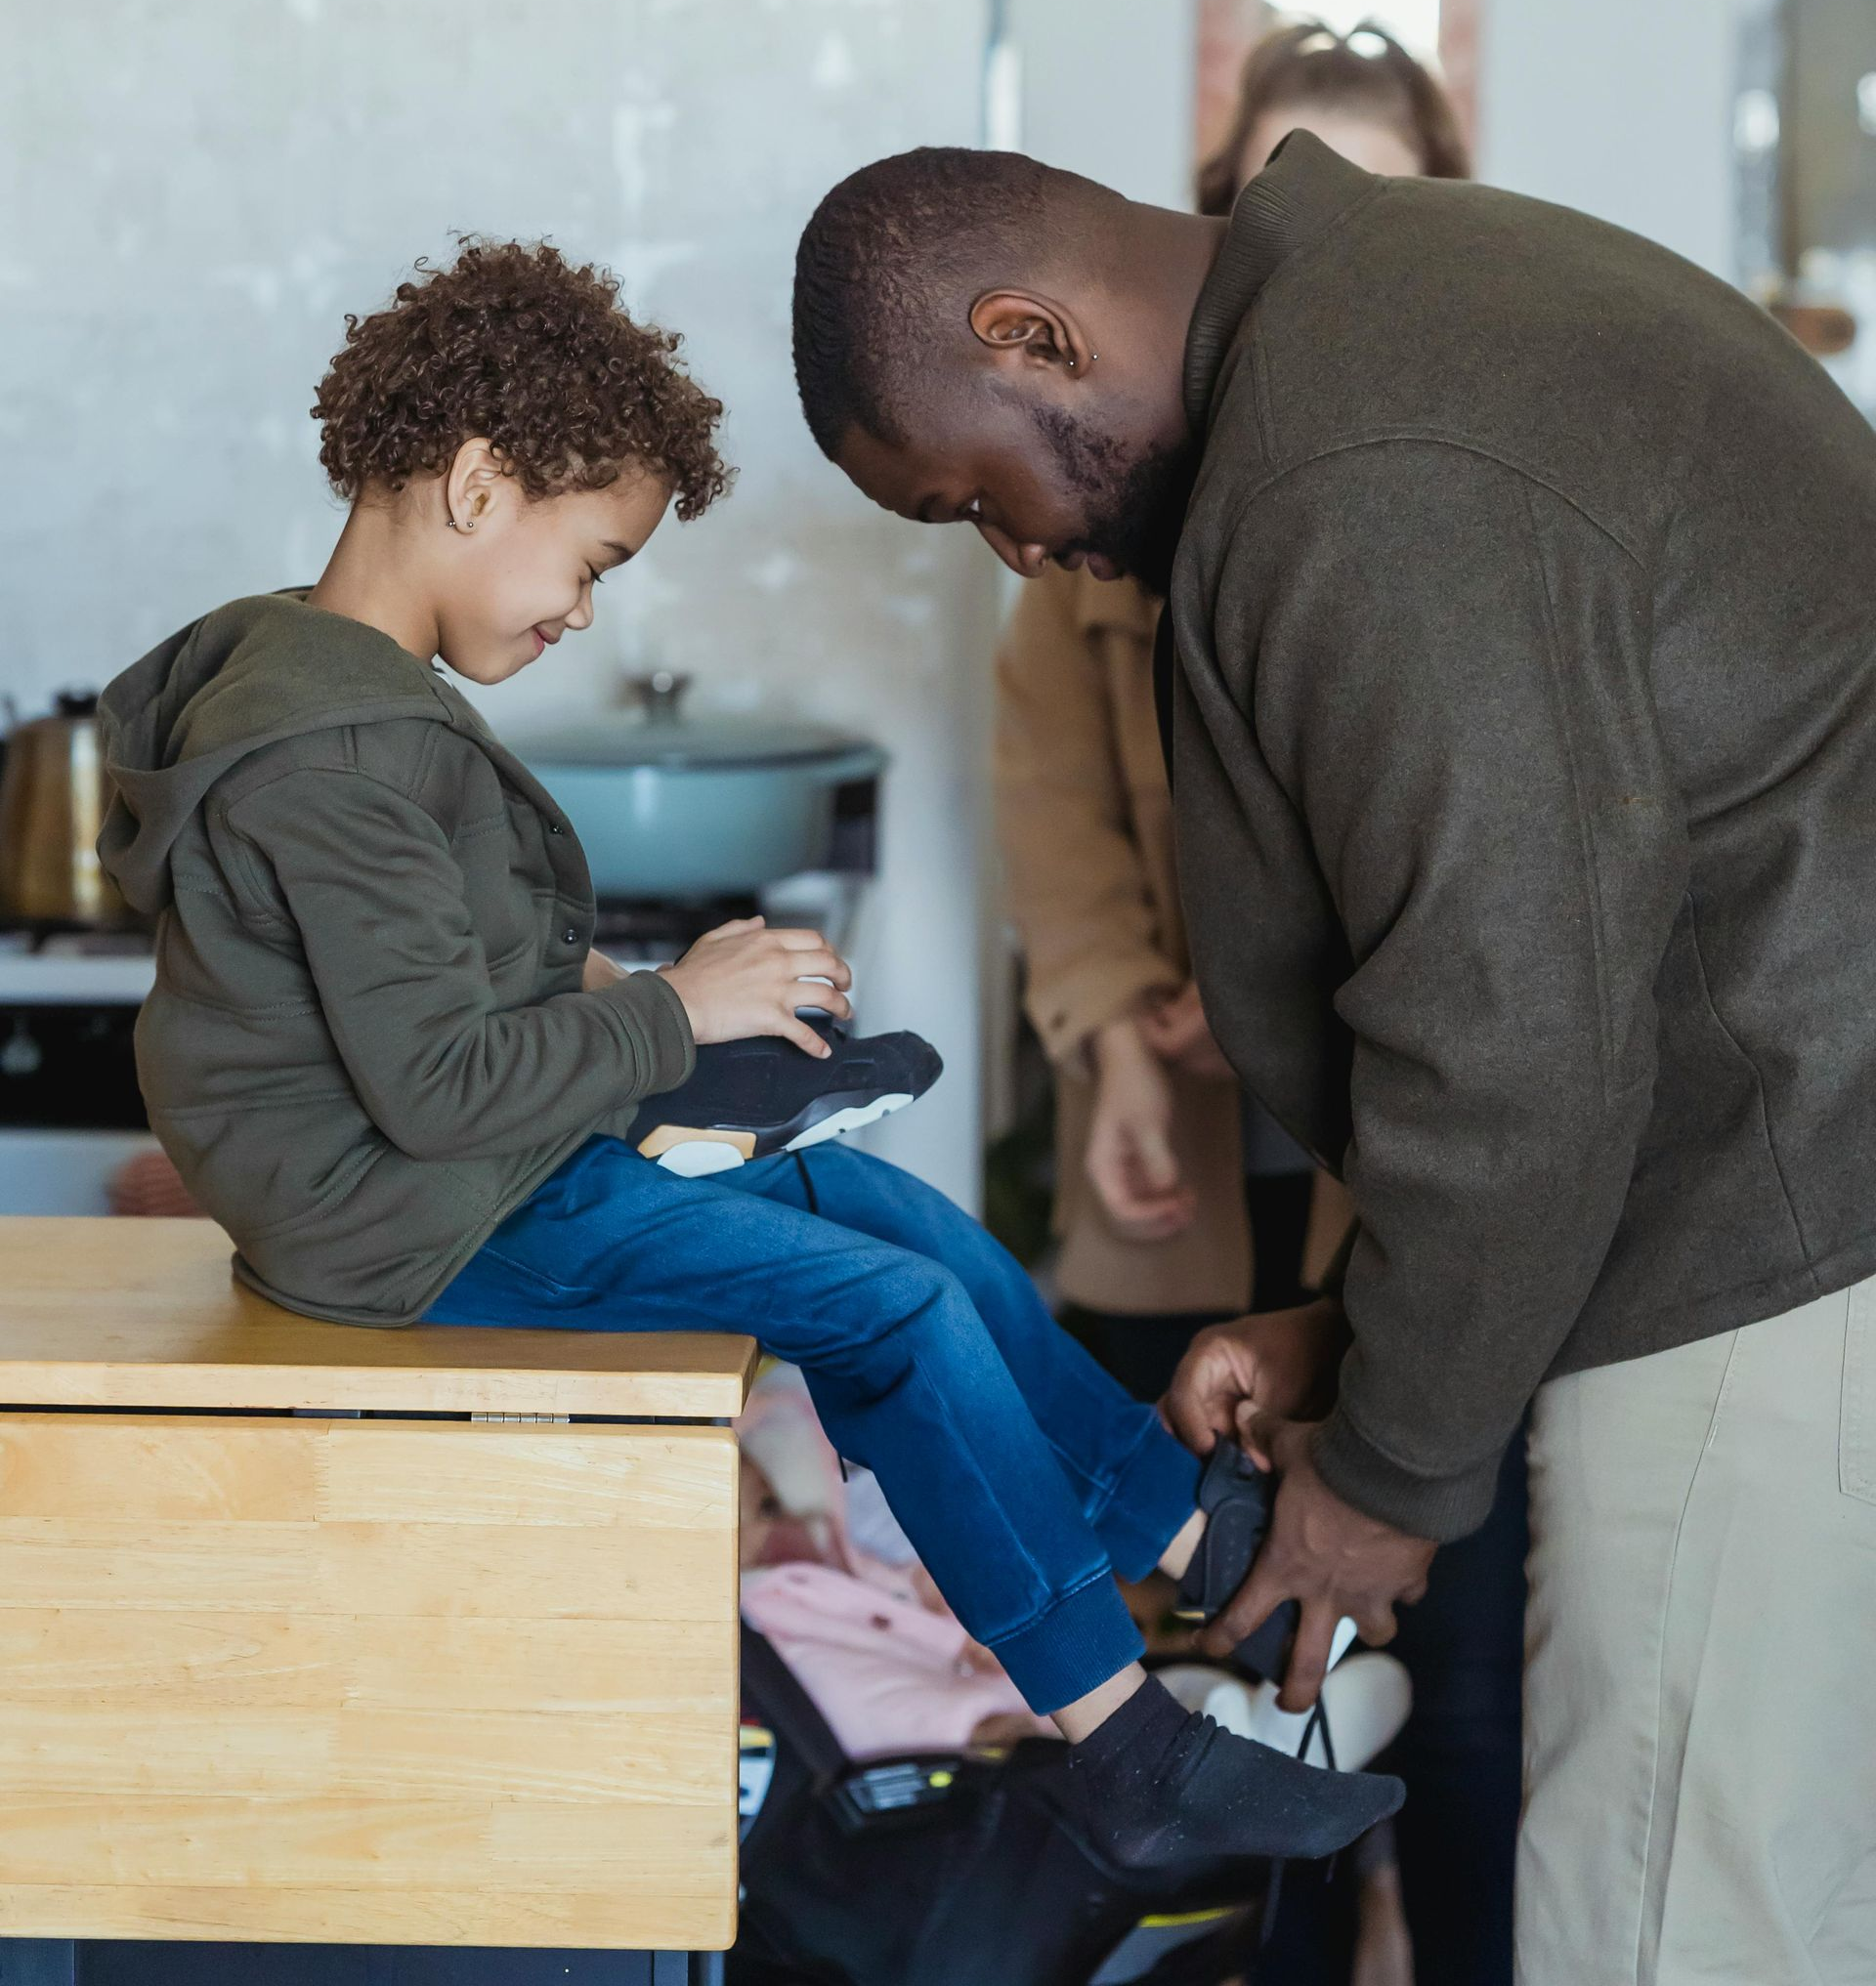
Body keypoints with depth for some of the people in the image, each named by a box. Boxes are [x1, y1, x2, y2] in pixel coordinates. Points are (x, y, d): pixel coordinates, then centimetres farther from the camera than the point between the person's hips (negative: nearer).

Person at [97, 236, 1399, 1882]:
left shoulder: (331, 685, 8)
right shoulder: (338, 757, -25)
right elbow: (437, 1083, -27)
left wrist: (594, 983, 3)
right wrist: (677, 1011, -16)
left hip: (502, 1152, 11)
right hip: (428, 1221, -11)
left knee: (903, 1210, 9)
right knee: (898, 1306, -11)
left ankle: (1195, 1535, 18)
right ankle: (1131, 1755, -2)